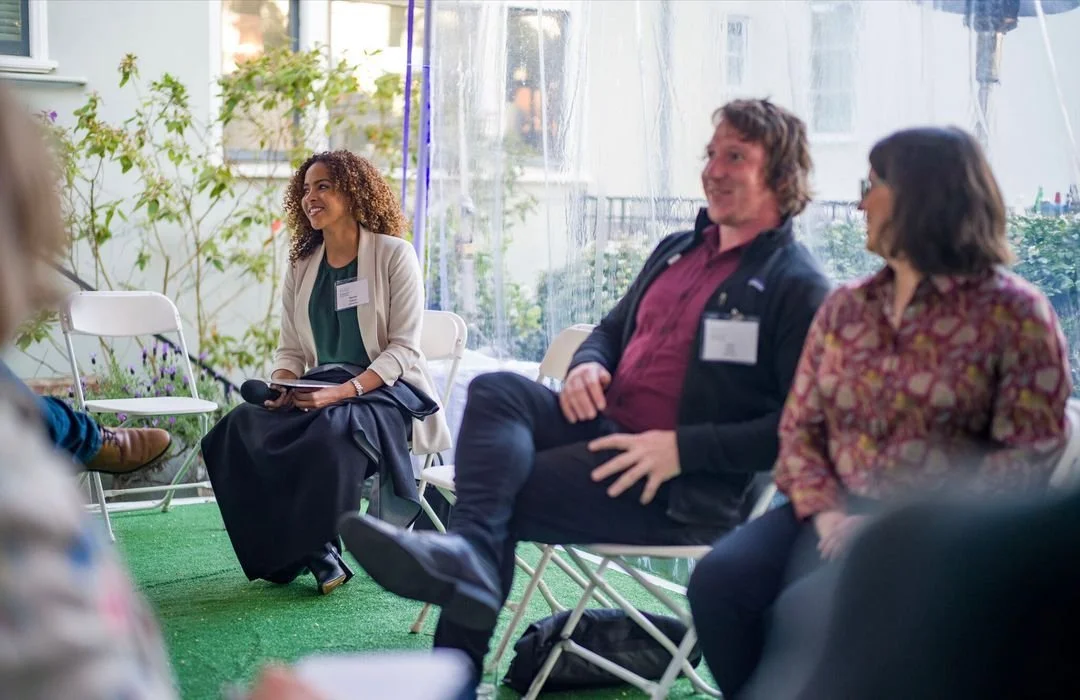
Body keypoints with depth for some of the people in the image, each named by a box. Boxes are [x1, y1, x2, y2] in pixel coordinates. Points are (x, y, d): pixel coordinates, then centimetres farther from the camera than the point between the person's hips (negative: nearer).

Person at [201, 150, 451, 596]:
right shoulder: (301, 266, 13)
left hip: (387, 390, -5)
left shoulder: (394, 255, -4)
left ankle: (320, 547, -16)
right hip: (322, 390, 5)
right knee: (243, 429, -24)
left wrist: (342, 391, -23)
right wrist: (281, 387, -10)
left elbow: (403, 349, -10)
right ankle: (283, 550, -12)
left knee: (330, 431, -38)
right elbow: (290, 350, 14)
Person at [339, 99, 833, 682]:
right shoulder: (676, 251, 19)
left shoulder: (797, 288, -7)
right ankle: (469, 552, -41)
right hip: (607, 431, 7)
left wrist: (682, 447, -22)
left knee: (501, 493, -21)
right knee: (496, 391, -21)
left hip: (687, 489, -7)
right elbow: (613, 328, 30)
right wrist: (587, 365, 4)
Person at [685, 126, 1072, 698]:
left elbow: (1027, 456, -8)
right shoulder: (844, 308, 16)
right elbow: (799, 426, 11)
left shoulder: (1013, 313, -1)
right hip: (839, 516, 5)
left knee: (806, 609, -30)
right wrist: (825, 511, -8)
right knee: (720, 578, -22)